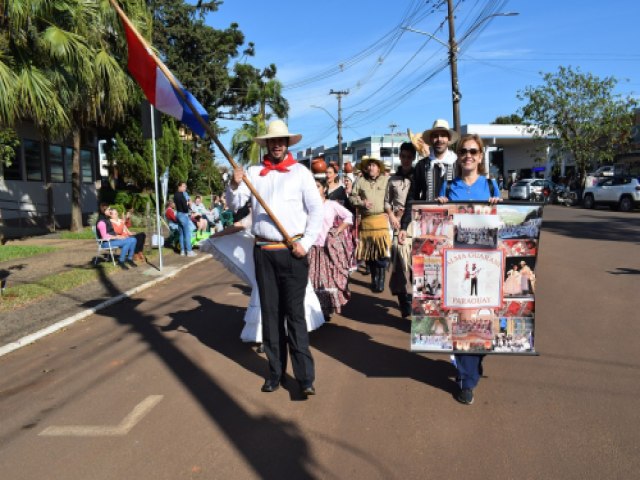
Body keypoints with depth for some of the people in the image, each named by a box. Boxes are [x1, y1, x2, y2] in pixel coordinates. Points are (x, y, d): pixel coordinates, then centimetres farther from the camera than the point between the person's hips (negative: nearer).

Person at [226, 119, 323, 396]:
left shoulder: (300, 172, 2)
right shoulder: (254, 173, 9)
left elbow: (316, 210, 0)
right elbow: (234, 204, 5)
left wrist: (306, 243, -8)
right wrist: (234, 185, -15)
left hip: (292, 251, -3)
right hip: (263, 251, 3)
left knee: (295, 314, -3)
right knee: (270, 313, 9)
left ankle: (305, 376, 3)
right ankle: (275, 372, 19)